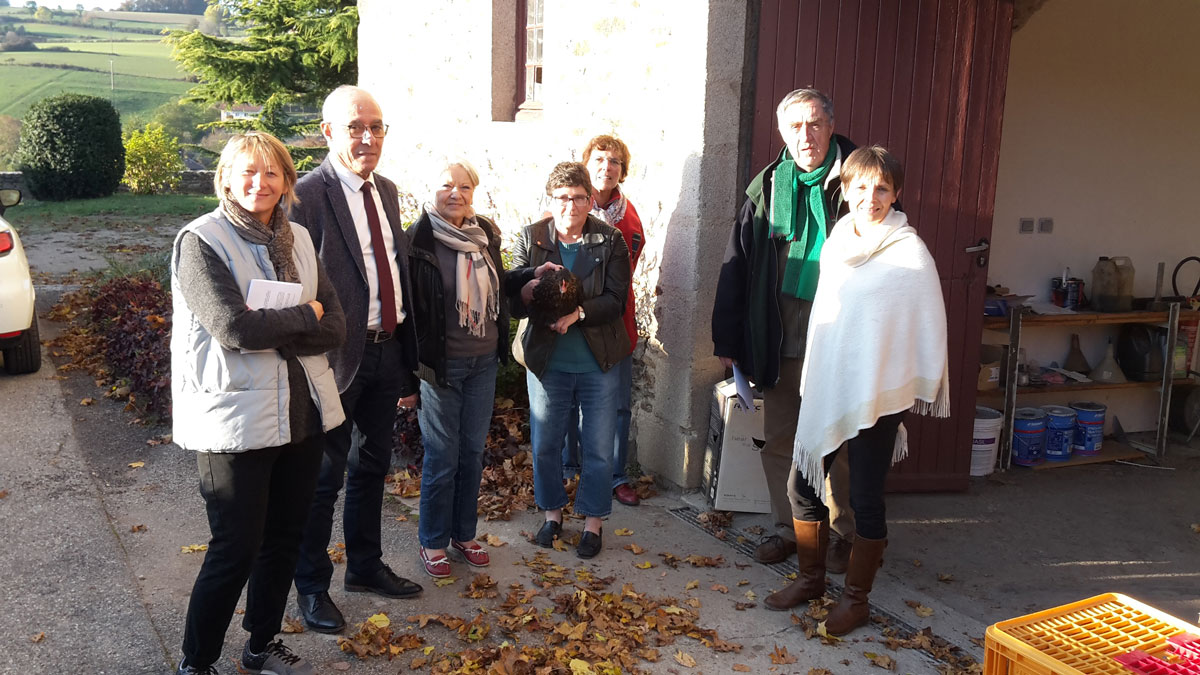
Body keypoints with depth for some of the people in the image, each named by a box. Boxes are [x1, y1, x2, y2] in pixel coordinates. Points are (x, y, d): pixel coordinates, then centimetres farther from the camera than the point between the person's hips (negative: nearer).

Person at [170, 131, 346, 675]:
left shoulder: (298, 240, 8)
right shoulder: (201, 241, -9)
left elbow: (334, 328, 1)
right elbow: (233, 328, -21)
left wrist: (271, 331, -14)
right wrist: (303, 316, -8)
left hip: (301, 411, 6)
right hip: (236, 419, -6)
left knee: (284, 538, 16)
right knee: (236, 550, 2)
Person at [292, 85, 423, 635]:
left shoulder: (386, 191, 9)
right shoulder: (307, 196, -15)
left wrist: (407, 364, 13)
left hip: (387, 348, 7)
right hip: (339, 357, -7)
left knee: (373, 465, 20)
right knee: (324, 476, 7)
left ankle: (366, 567, 39)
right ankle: (312, 588, 26)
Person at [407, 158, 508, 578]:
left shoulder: (486, 233, 6)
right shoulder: (419, 240, -11)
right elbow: (408, 306, -11)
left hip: (483, 361, 6)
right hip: (441, 363, -5)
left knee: (474, 450, 14)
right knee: (442, 456, 3)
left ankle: (464, 533, 29)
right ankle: (432, 543, 20)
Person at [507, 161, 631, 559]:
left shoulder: (610, 241, -3)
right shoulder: (530, 239, 1)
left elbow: (616, 300, -11)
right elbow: (511, 299, -4)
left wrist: (579, 313, -27)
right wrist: (532, 283, -26)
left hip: (598, 362, -1)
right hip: (546, 360, 1)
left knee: (598, 448, 7)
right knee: (545, 444, 12)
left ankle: (593, 521, 25)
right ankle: (552, 513, 33)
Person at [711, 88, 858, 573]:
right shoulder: (768, 188, 6)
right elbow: (736, 265, 8)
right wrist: (727, 339, 5)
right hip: (780, 337, 3)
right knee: (779, 440, 10)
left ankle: (846, 533, 22)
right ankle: (788, 529, 26)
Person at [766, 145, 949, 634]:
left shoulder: (910, 253, -10)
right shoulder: (836, 242, 8)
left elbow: (929, 325, -7)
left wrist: (918, 391, -7)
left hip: (878, 394, -6)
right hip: (825, 387, 6)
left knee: (865, 497, 3)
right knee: (803, 484, 10)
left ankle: (855, 599, 20)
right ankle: (810, 578, 29)